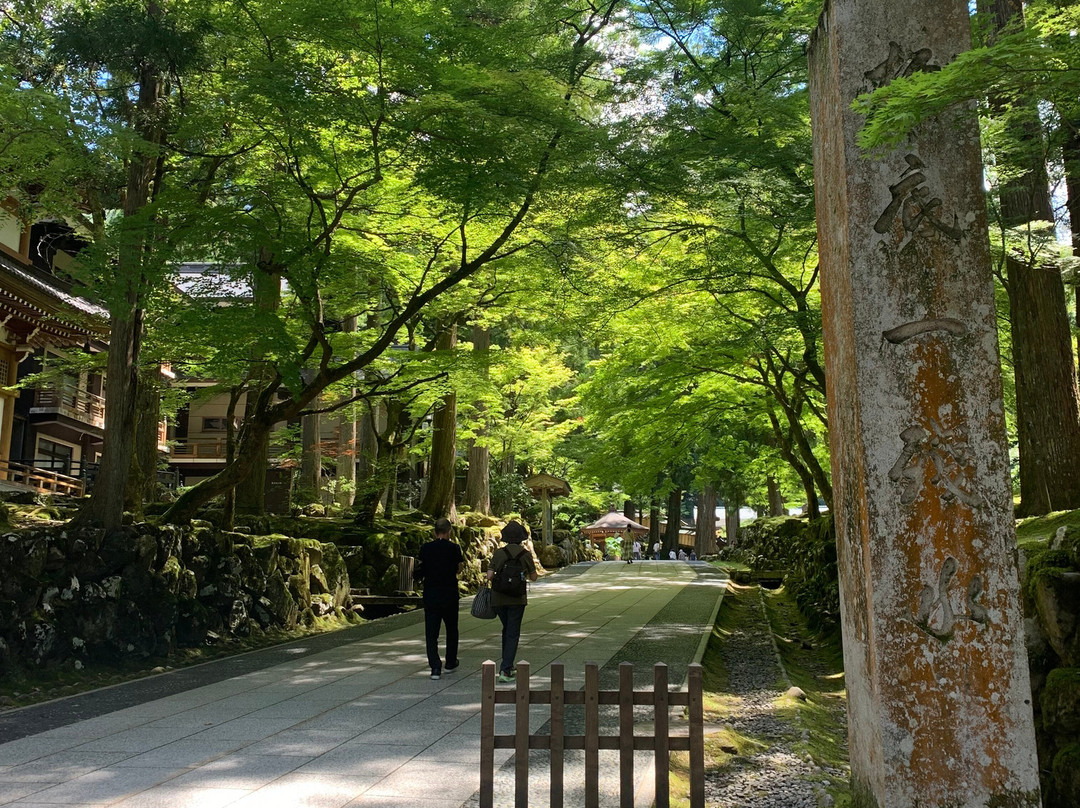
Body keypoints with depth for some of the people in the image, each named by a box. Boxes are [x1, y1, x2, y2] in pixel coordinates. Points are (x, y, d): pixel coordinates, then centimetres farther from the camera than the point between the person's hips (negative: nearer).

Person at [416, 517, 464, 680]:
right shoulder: (454, 548, -8)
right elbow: (459, 570, -2)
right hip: (450, 595, -1)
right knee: (451, 629, 18)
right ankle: (450, 662, 29)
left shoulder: (425, 548, -2)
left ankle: (435, 667, -6)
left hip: (430, 595, 1)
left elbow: (420, 572, 4)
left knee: (431, 632, 2)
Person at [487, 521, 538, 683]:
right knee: (513, 633, 2)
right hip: (517, 598, -2)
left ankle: (507, 666, 25)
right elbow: (533, 577, 3)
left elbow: (489, 576, -7)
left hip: (498, 598, 2)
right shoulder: (526, 555, -6)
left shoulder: (498, 553, -4)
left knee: (506, 630, 21)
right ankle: (505, 670, -10)